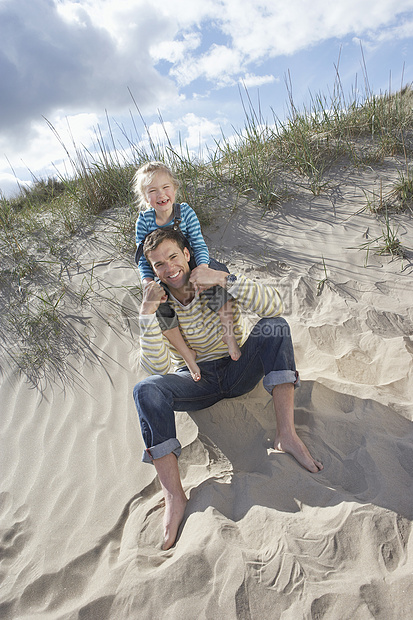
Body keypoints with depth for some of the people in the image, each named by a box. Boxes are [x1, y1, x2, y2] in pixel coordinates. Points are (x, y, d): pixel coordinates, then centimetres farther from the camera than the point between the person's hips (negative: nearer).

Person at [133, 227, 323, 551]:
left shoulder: (219, 280, -11)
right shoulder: (158, 305, -8)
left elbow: (274, 306, -25)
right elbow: (158, 367, -19)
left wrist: (224, 279, -33)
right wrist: (147, 313, -29)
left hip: (240, 370, 0)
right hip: (197, 381, 0)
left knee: (275, 326, -25)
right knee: (146, 390, -28)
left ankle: (286, 434, -31)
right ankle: (174, 496, -27)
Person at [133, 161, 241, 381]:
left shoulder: (185, 211, -12)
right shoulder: (144, 220, -11)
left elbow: (199, 244, -16)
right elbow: (143, 257, -10)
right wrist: (148, 283, -27)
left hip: (191, 264, -1)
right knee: (158, 307, -22)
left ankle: (228, 335, -11)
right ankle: (186, 353, -7)